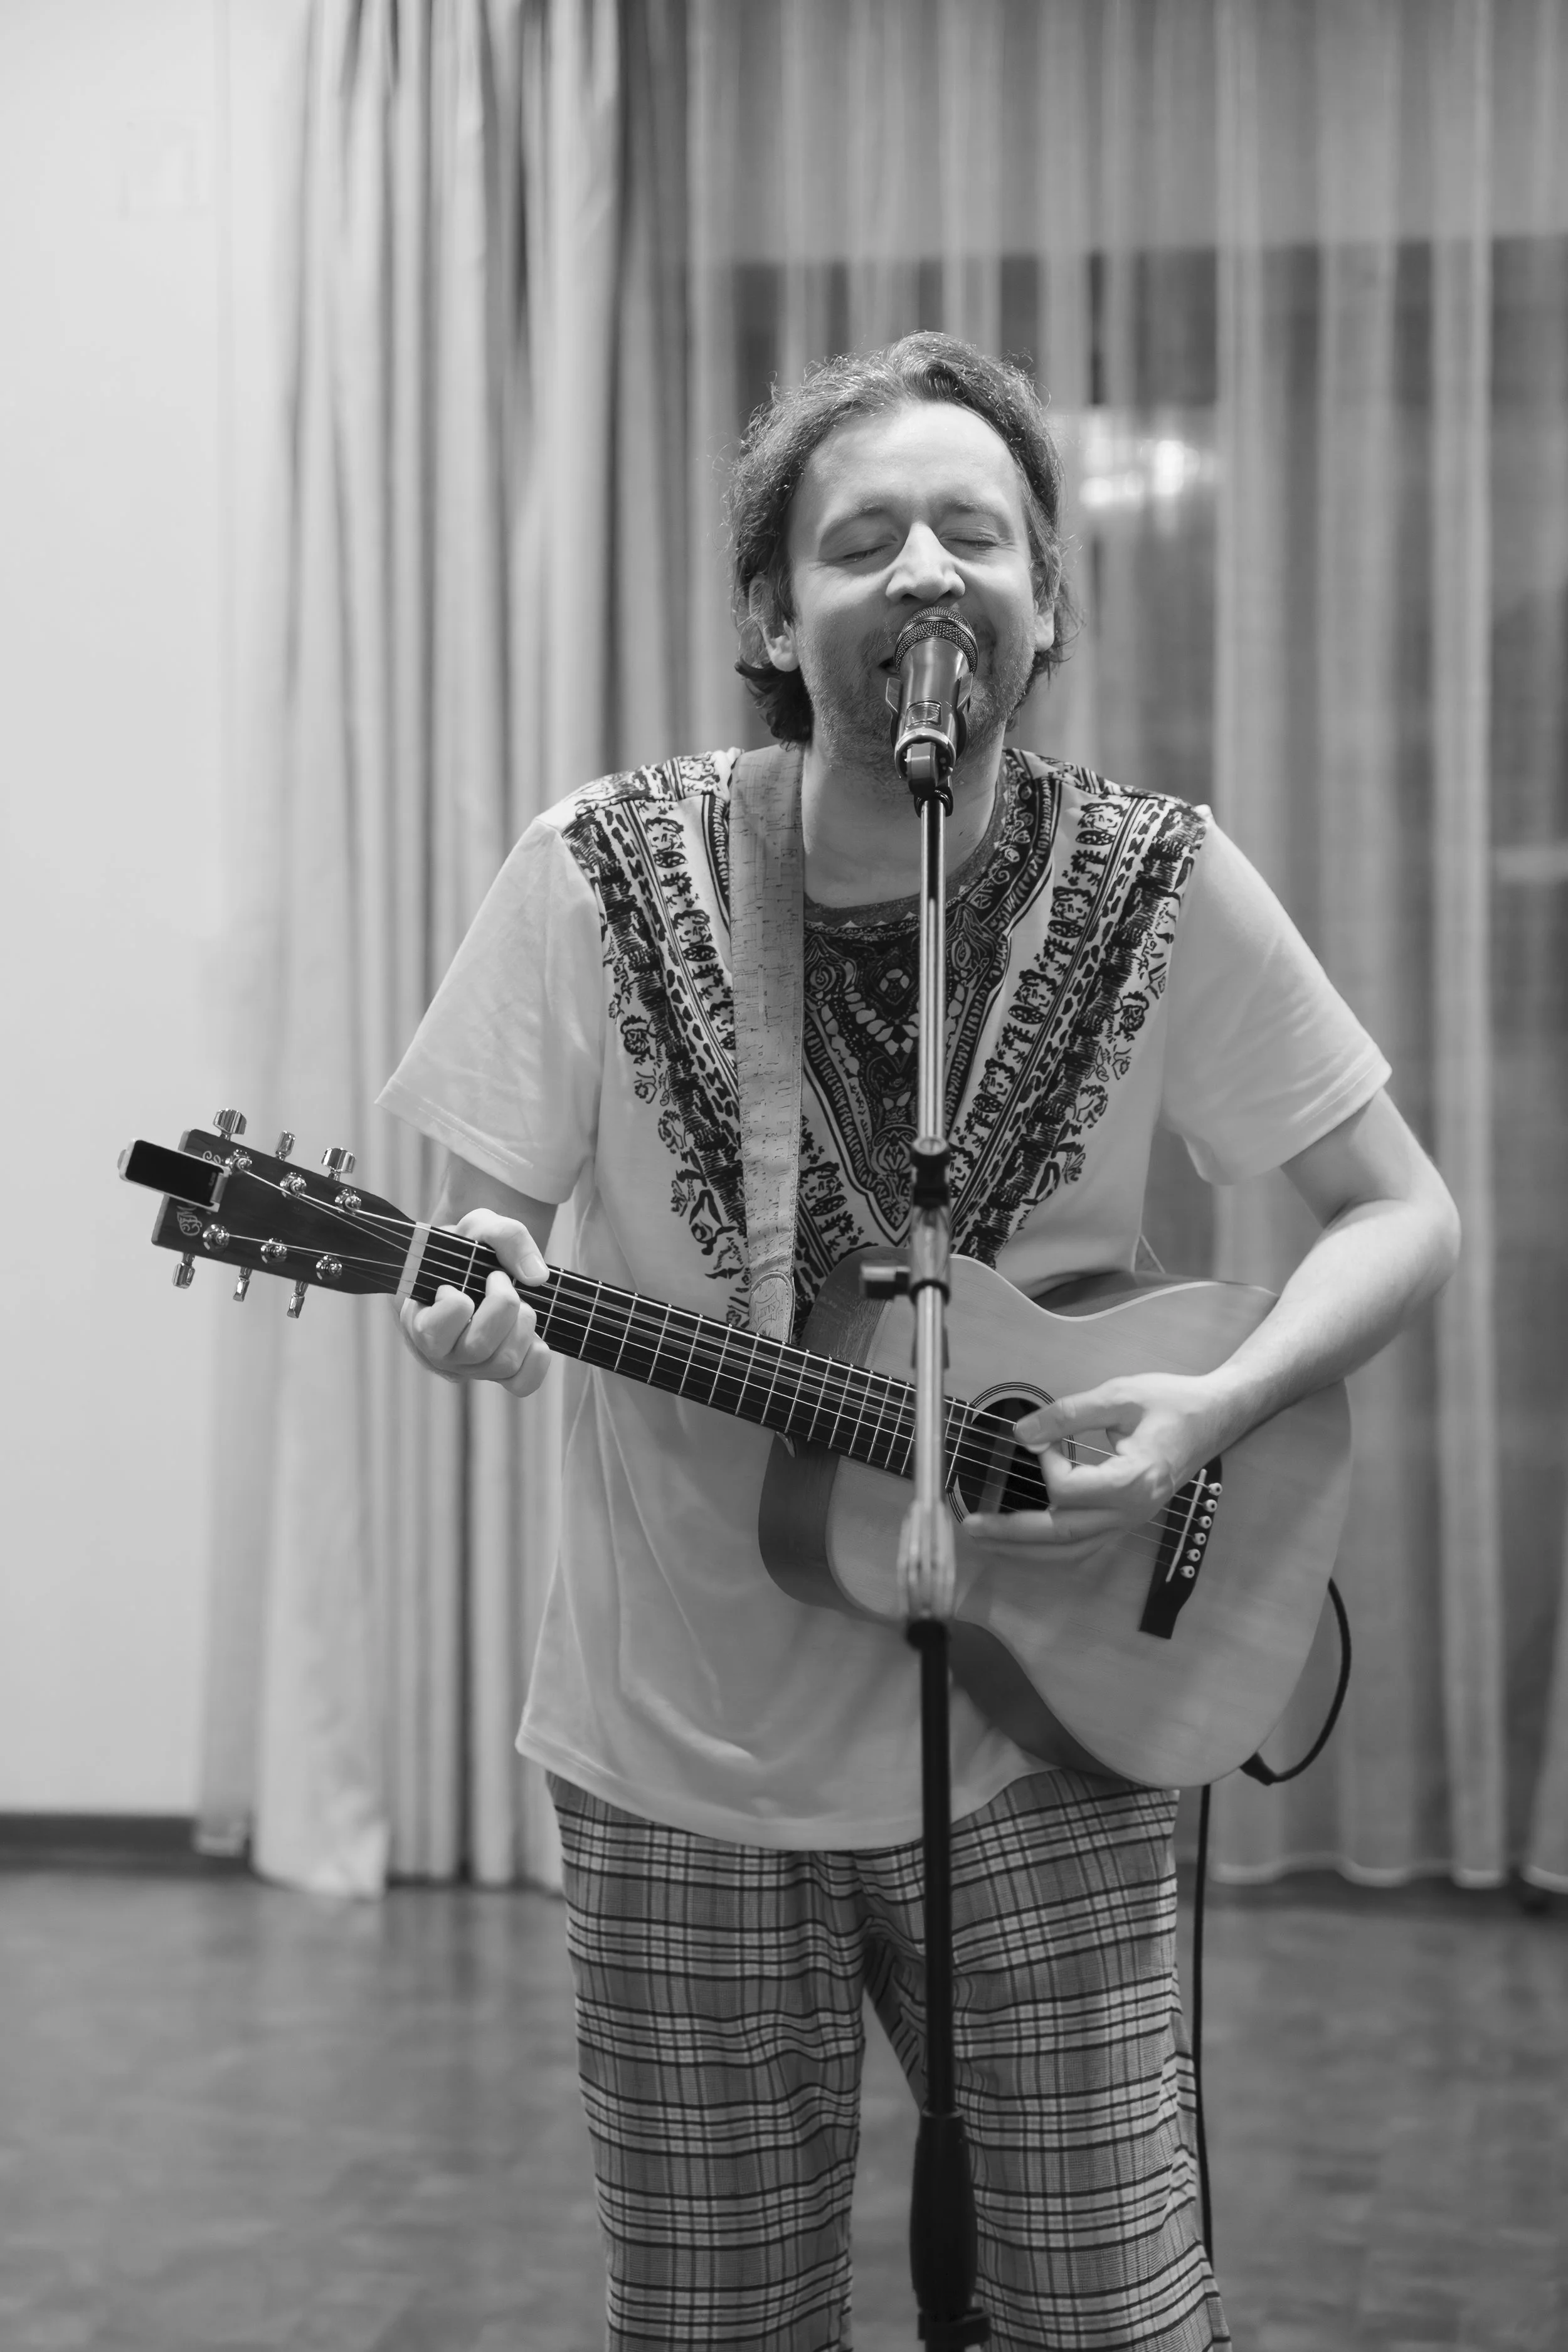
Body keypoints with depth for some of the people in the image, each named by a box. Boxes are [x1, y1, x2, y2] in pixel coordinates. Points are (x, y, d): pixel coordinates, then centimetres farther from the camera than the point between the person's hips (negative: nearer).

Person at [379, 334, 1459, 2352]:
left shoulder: (1158, 889, -9)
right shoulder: (607, 878, -10)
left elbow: (1400, 1218, -2)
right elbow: (472, 1230, -4)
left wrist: (1207, 1416, -17)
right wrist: (471, 1299, -26)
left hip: (1049, 1747, 0)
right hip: (686, 1770, 0)